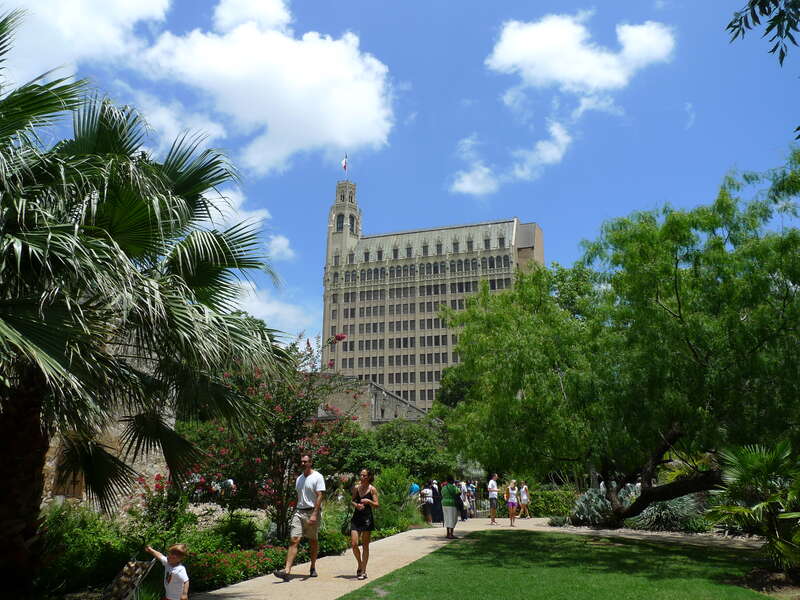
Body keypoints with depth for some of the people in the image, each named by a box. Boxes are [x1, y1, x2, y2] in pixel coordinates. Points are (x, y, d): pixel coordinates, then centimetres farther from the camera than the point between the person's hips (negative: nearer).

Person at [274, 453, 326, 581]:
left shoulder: (317, 477, -6)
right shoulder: (299, 479, 15)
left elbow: (319, 496, -13)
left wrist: (314, 514, -21)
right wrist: (296, 511, 14)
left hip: (312, 512, -4)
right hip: (299, 511, 5)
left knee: (313, 541, 9)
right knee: (294, 540, -8)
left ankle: (313, 567, 26)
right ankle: (287, 570, -16)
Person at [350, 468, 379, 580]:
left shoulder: (372, 489, -4)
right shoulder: (356, 488, 5)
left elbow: (377, 505, -4)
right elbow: (352, 501, 15)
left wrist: (368, 501, -22)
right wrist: (356, 505, -7)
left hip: (367, 518, -3)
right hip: (356, 518, 3)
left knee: (365, 546, 4)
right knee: (353, 544, -3)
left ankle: (363, 571, 14)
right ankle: (360, 565, 22)